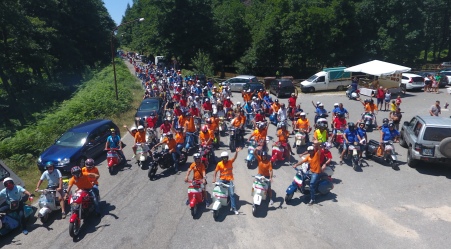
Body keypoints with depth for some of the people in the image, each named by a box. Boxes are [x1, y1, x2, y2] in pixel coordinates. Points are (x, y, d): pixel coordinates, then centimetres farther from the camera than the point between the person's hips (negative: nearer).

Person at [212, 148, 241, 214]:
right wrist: (214, 179, -15)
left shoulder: (230, 162, -4)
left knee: (232, 193, -5)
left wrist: (237, 152, -36)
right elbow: (215, 171, -3)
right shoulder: (219, 164, -6)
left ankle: (234, 208, 4)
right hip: (222, 179, 0)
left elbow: (234, 158, -19)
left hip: (229, 180, 0)